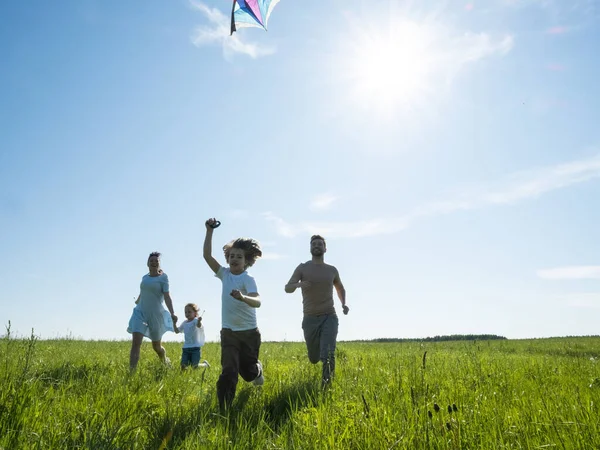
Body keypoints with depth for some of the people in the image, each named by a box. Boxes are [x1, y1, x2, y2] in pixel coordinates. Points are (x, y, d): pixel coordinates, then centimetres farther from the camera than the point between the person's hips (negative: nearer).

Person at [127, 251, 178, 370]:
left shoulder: (163, 277, -4)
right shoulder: (144, 277, 9)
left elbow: (167, 296, -13)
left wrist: (172, 313, -25)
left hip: (155, 314, -3)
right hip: (140, 312, 3)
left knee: (156, 346, 12)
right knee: (135, 342, -16)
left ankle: (165, 362, 43)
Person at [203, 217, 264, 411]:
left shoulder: (248, 279, -15)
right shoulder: (224, 274, -2)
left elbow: (257, 301, -31)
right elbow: (207, 255, -10)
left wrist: (243, 298, -52)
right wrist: (209, 231, -18)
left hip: (249, 332, -2)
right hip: (228, 332, 2)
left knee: (248, 371, 13)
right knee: (229, 371, -11)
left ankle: (257, 370, 50)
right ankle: (224, 409, -3)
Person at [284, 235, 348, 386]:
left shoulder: (332, 270, 6)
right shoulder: (302, 268, -1)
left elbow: (340, 288, 24)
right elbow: (287, 288, -10)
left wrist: (344, 304, 5)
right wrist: (299, 284, -32)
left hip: (329, 317, 0)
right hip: (310, 319, 0)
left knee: (328, 354, -20)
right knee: (314, 359, 13)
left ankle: (326, 385, -8)